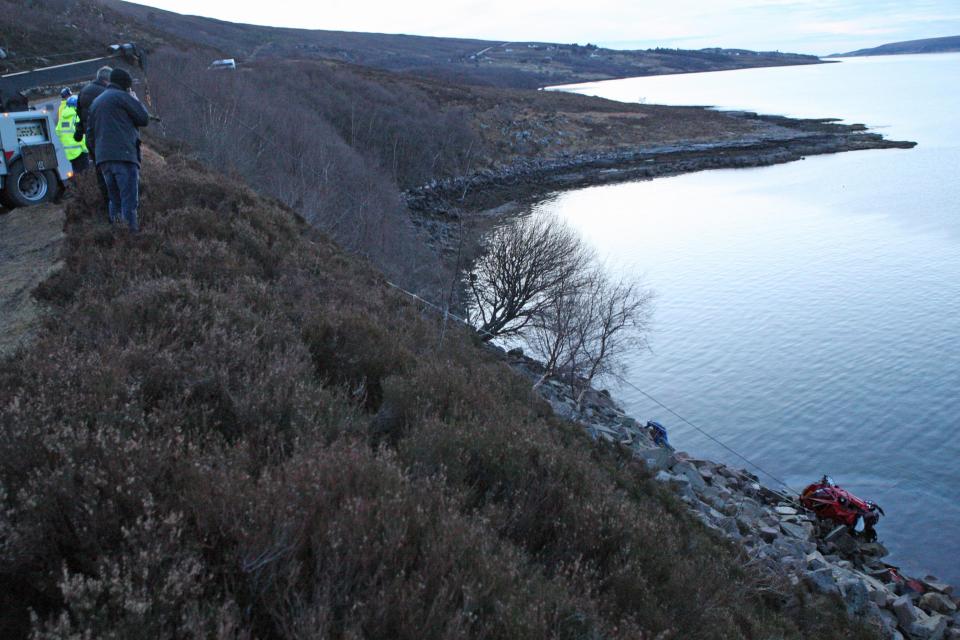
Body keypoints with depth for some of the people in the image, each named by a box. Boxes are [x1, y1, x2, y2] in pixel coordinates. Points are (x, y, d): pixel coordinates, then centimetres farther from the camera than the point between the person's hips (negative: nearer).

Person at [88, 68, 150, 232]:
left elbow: (90, 131, 23)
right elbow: (144, 118, -1)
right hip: (123, 154, -7)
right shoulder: (122, 96, 0)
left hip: (102, 157, 7)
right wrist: (136, 100, 14)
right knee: (129, 199, -10)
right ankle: (132, 229, -15)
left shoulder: (95, 102, 24)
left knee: (114, 199, 14)